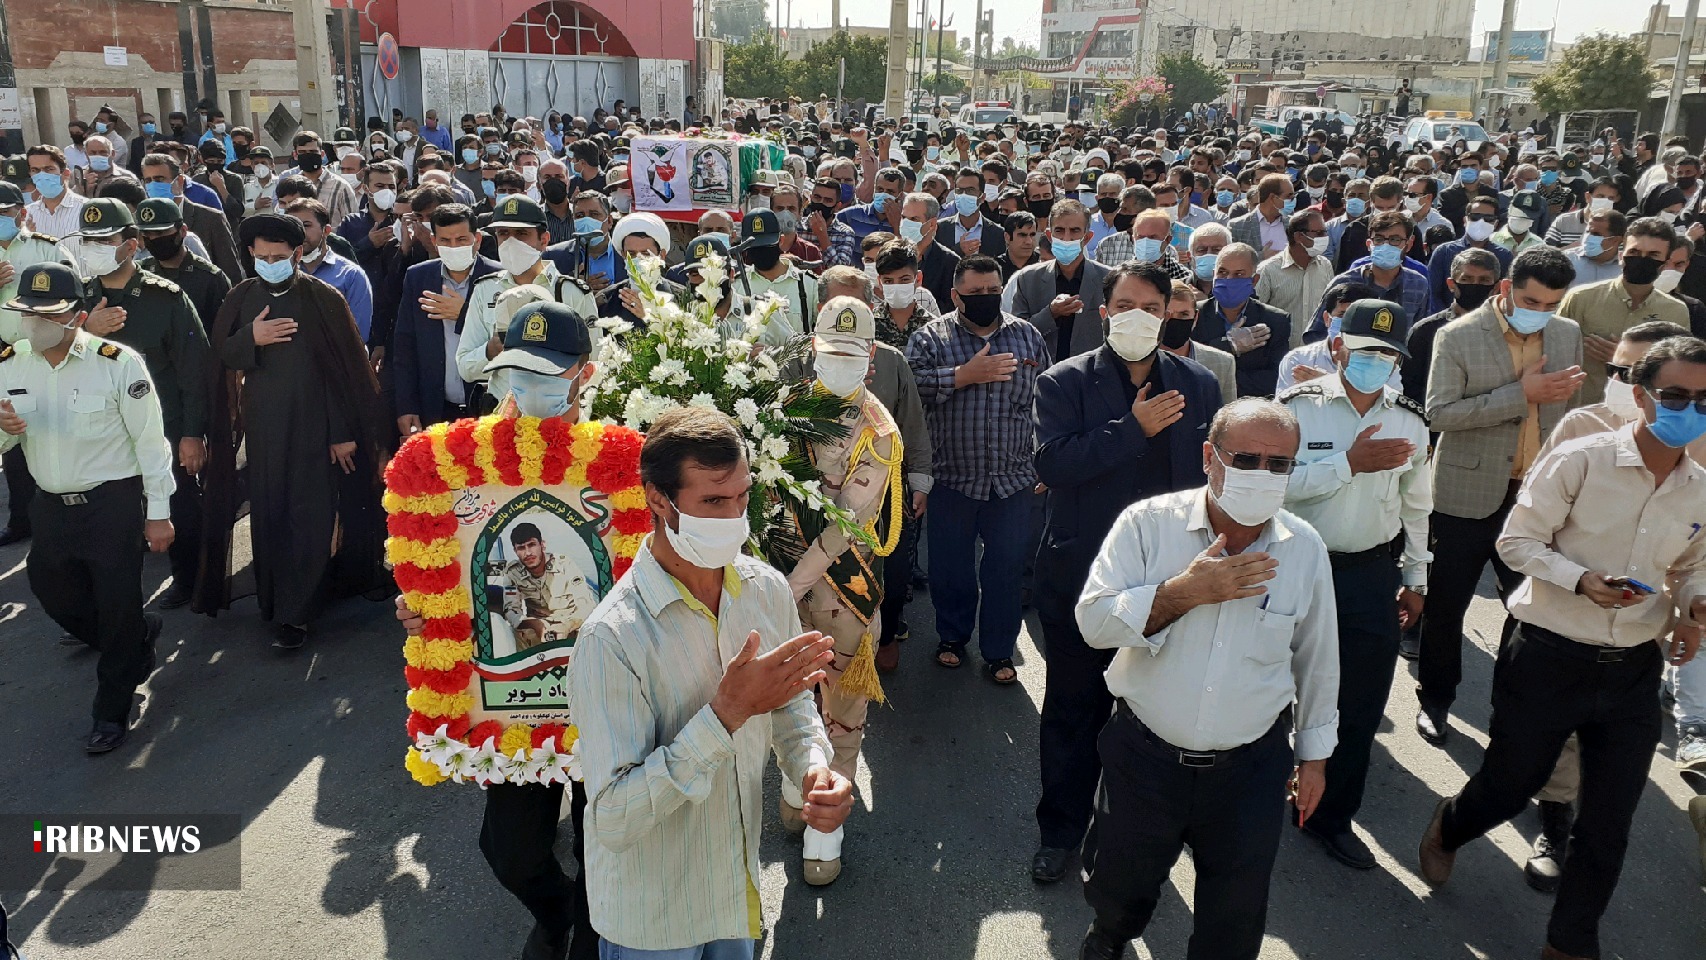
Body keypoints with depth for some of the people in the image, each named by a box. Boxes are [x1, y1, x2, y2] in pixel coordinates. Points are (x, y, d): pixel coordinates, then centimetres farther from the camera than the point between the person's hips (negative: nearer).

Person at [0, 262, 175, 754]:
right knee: (56, 598, 18)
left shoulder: (118, 362, -14)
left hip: (113, 504, -6)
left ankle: (113, 710, 24)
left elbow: (150, 440, -10)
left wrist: (158, 513, -9)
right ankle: (139, 641, 46)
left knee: (118, 609, 4)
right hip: (51, 507, 6)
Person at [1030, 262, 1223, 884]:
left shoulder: (1199, 386, 4)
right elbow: (1051, 462, -20)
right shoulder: (1065, 382, -5)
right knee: (1073, 711, 12)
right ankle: (1061, 831, 29)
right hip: (1082, 576, -2)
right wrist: (1134, 427, -22)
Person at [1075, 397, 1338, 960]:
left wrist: (1315, 752, 14)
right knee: (1117, 885, 19)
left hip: (1250, 767, 1)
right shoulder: (1148, 524, -12)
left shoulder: (1305, 549, -5)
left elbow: (1317, 660, 7)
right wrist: (1187, 591, -26)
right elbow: (1094, 621, -17)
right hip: (1145, 756, -1)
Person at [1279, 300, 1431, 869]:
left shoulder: (1410, 421, 5)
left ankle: (1331, 816, 28)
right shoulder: (1299, 406, -9)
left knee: (1360, 705, 10)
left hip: (1373, 575, 4)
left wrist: (1416, 579, 16)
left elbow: (1415, 506, 14)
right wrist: (1350, 463, -24)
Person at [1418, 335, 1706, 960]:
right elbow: (1517, 540, -9)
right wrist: (1580, 579, -24)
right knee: (1509, 787, 11)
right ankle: (1448, 829, 47)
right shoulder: (1579, 461, -13)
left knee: (1609, 823, 10)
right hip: (1549, 660, -4)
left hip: (1635, 673, 4)